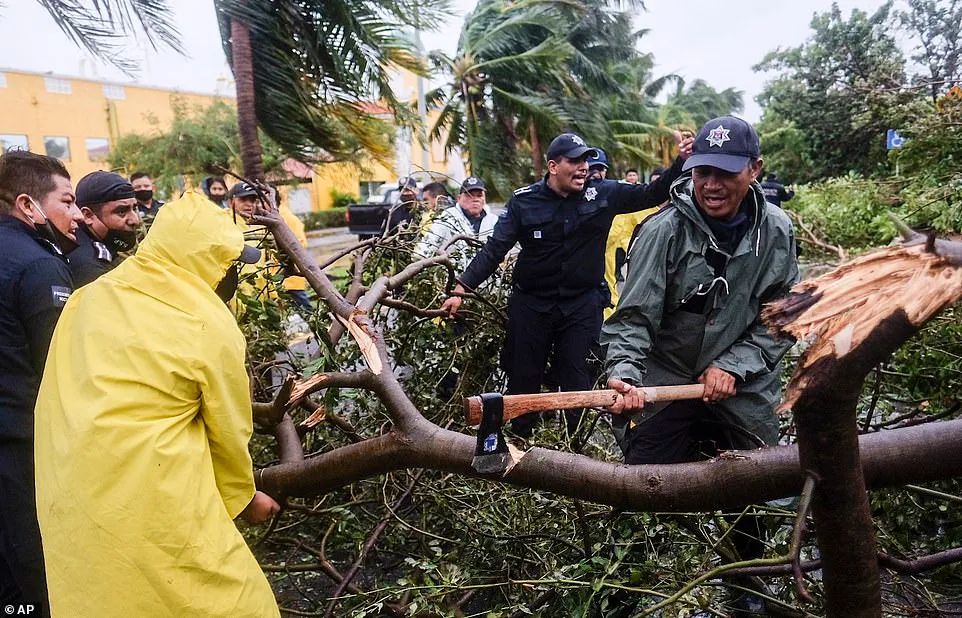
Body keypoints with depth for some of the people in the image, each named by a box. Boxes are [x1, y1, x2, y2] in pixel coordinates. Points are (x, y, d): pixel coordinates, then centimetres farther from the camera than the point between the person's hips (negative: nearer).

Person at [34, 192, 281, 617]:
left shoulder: (91, 296, 5)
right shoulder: (211, 326, -12)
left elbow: (57, 394, 11)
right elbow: (229, 430, -2)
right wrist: (243, 496, 14)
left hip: (69, 494, 7)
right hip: (151, 499, -7)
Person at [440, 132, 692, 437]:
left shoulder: (603, 193, -2)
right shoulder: (524, 200, -6)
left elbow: (652, 194, 3)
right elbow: (494, 250, -7)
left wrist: (681, 161, -11)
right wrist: (460, 290, -13)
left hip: (583, 304, 0)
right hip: (531, 304, 0)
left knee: (577, 379, 3)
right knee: (523, 378, 9)